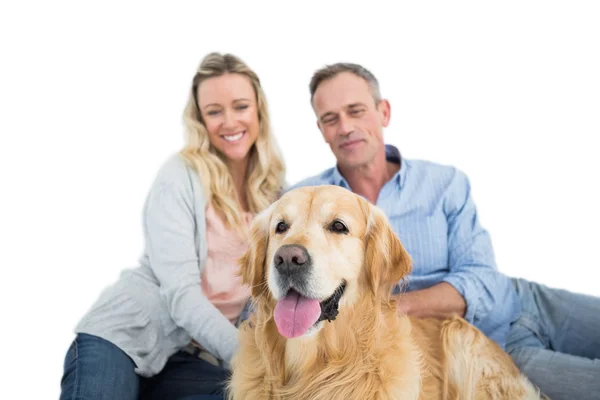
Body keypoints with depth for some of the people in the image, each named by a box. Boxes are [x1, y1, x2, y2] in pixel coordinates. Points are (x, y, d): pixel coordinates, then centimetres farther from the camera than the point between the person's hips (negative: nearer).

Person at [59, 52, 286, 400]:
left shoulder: (275, 189, 5)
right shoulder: (180, 176, -8)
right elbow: (180, 289, -16)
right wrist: (245, 354, -24)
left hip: (191, 357, 4)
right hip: (122, 334, -4)